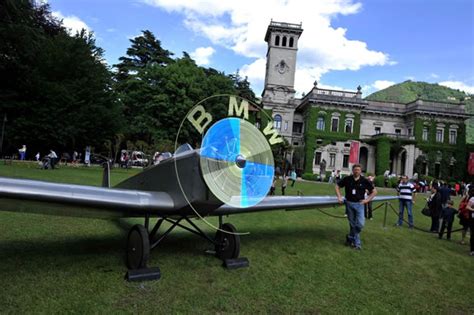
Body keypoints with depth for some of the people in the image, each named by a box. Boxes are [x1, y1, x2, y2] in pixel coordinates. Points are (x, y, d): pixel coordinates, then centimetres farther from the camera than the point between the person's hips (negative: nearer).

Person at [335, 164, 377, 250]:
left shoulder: (364, 181, -3)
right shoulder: (347, 179, -1)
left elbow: (374, 191, 5)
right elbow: (337, 186, 10)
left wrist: (367, 200, -3)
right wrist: (339, 197, 1)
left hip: (359, 204, 0)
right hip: (349, 203, 1)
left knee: (360, 224, -10)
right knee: (352, 224, 8)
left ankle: (351, 237, 12)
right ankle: (357, 242, 22)